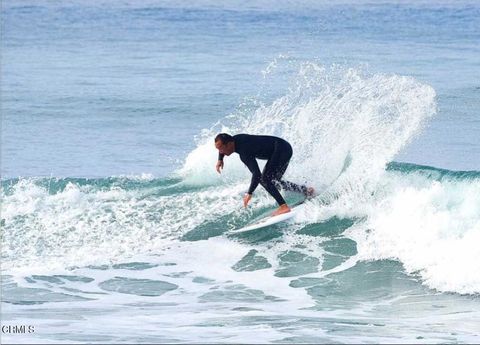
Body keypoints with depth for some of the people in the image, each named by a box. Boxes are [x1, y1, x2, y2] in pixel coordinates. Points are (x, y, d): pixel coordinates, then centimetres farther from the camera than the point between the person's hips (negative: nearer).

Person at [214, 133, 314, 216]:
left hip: (282, 150, -10)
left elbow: (256, 174, -37)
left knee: (264, 179, -19)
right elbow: (222, 143, 24)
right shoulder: (234, 139, -3)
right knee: (273, 181, 19)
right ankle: (305, 191, 28)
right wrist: (220, 159, 12)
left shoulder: (244, 151, -29)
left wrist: (249, 194, -38)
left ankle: (283, 207, -18)